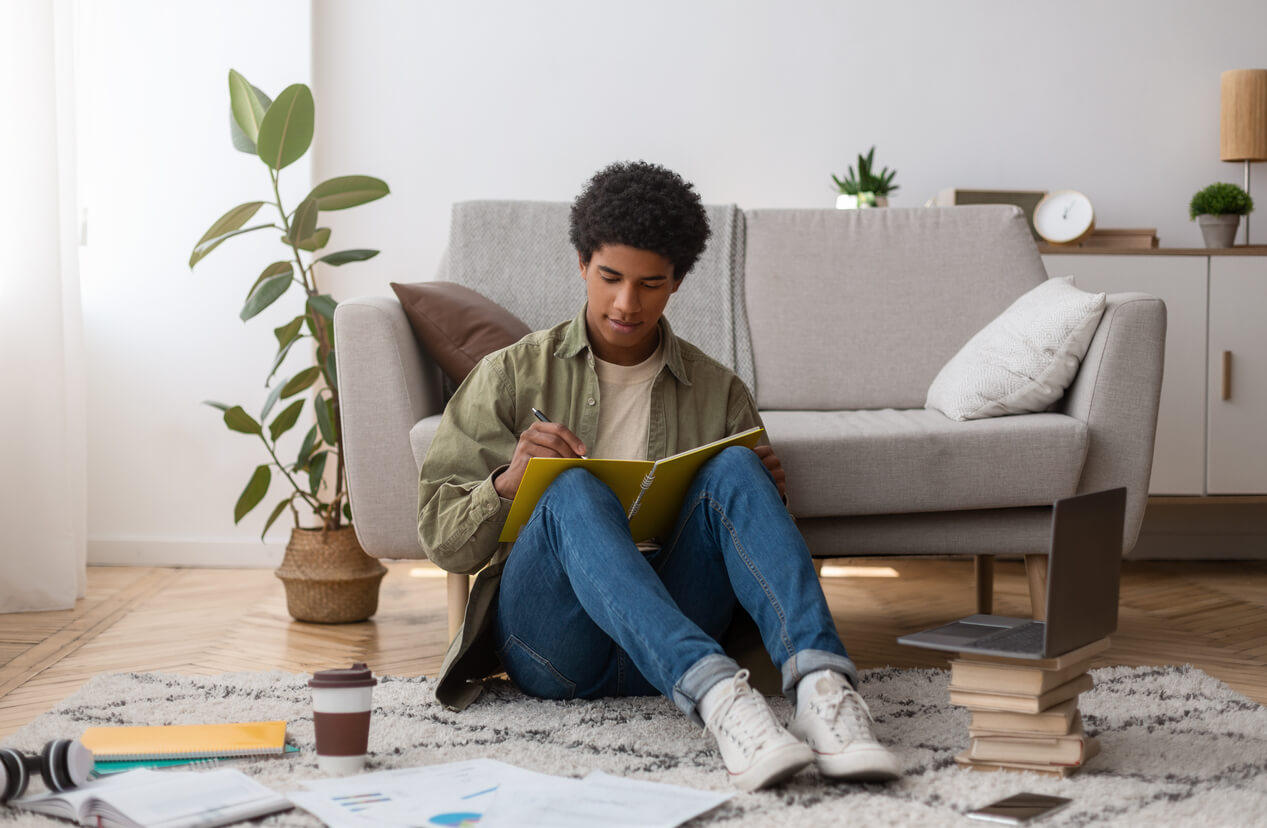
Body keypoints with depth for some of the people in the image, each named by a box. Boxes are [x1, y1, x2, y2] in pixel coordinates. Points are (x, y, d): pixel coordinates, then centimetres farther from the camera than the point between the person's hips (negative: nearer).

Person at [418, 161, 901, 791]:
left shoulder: (719, 392, 18)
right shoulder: (511, 376, 13)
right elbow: (440, 539, 8)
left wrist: (769, 491, -4)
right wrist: (508, 484, -13)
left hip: (668, 636, 2)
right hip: (550, 640, -1)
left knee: (732, 468, -23)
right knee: (573, 491, -31)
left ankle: (821, 684, -45)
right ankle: (715, 693, -53)